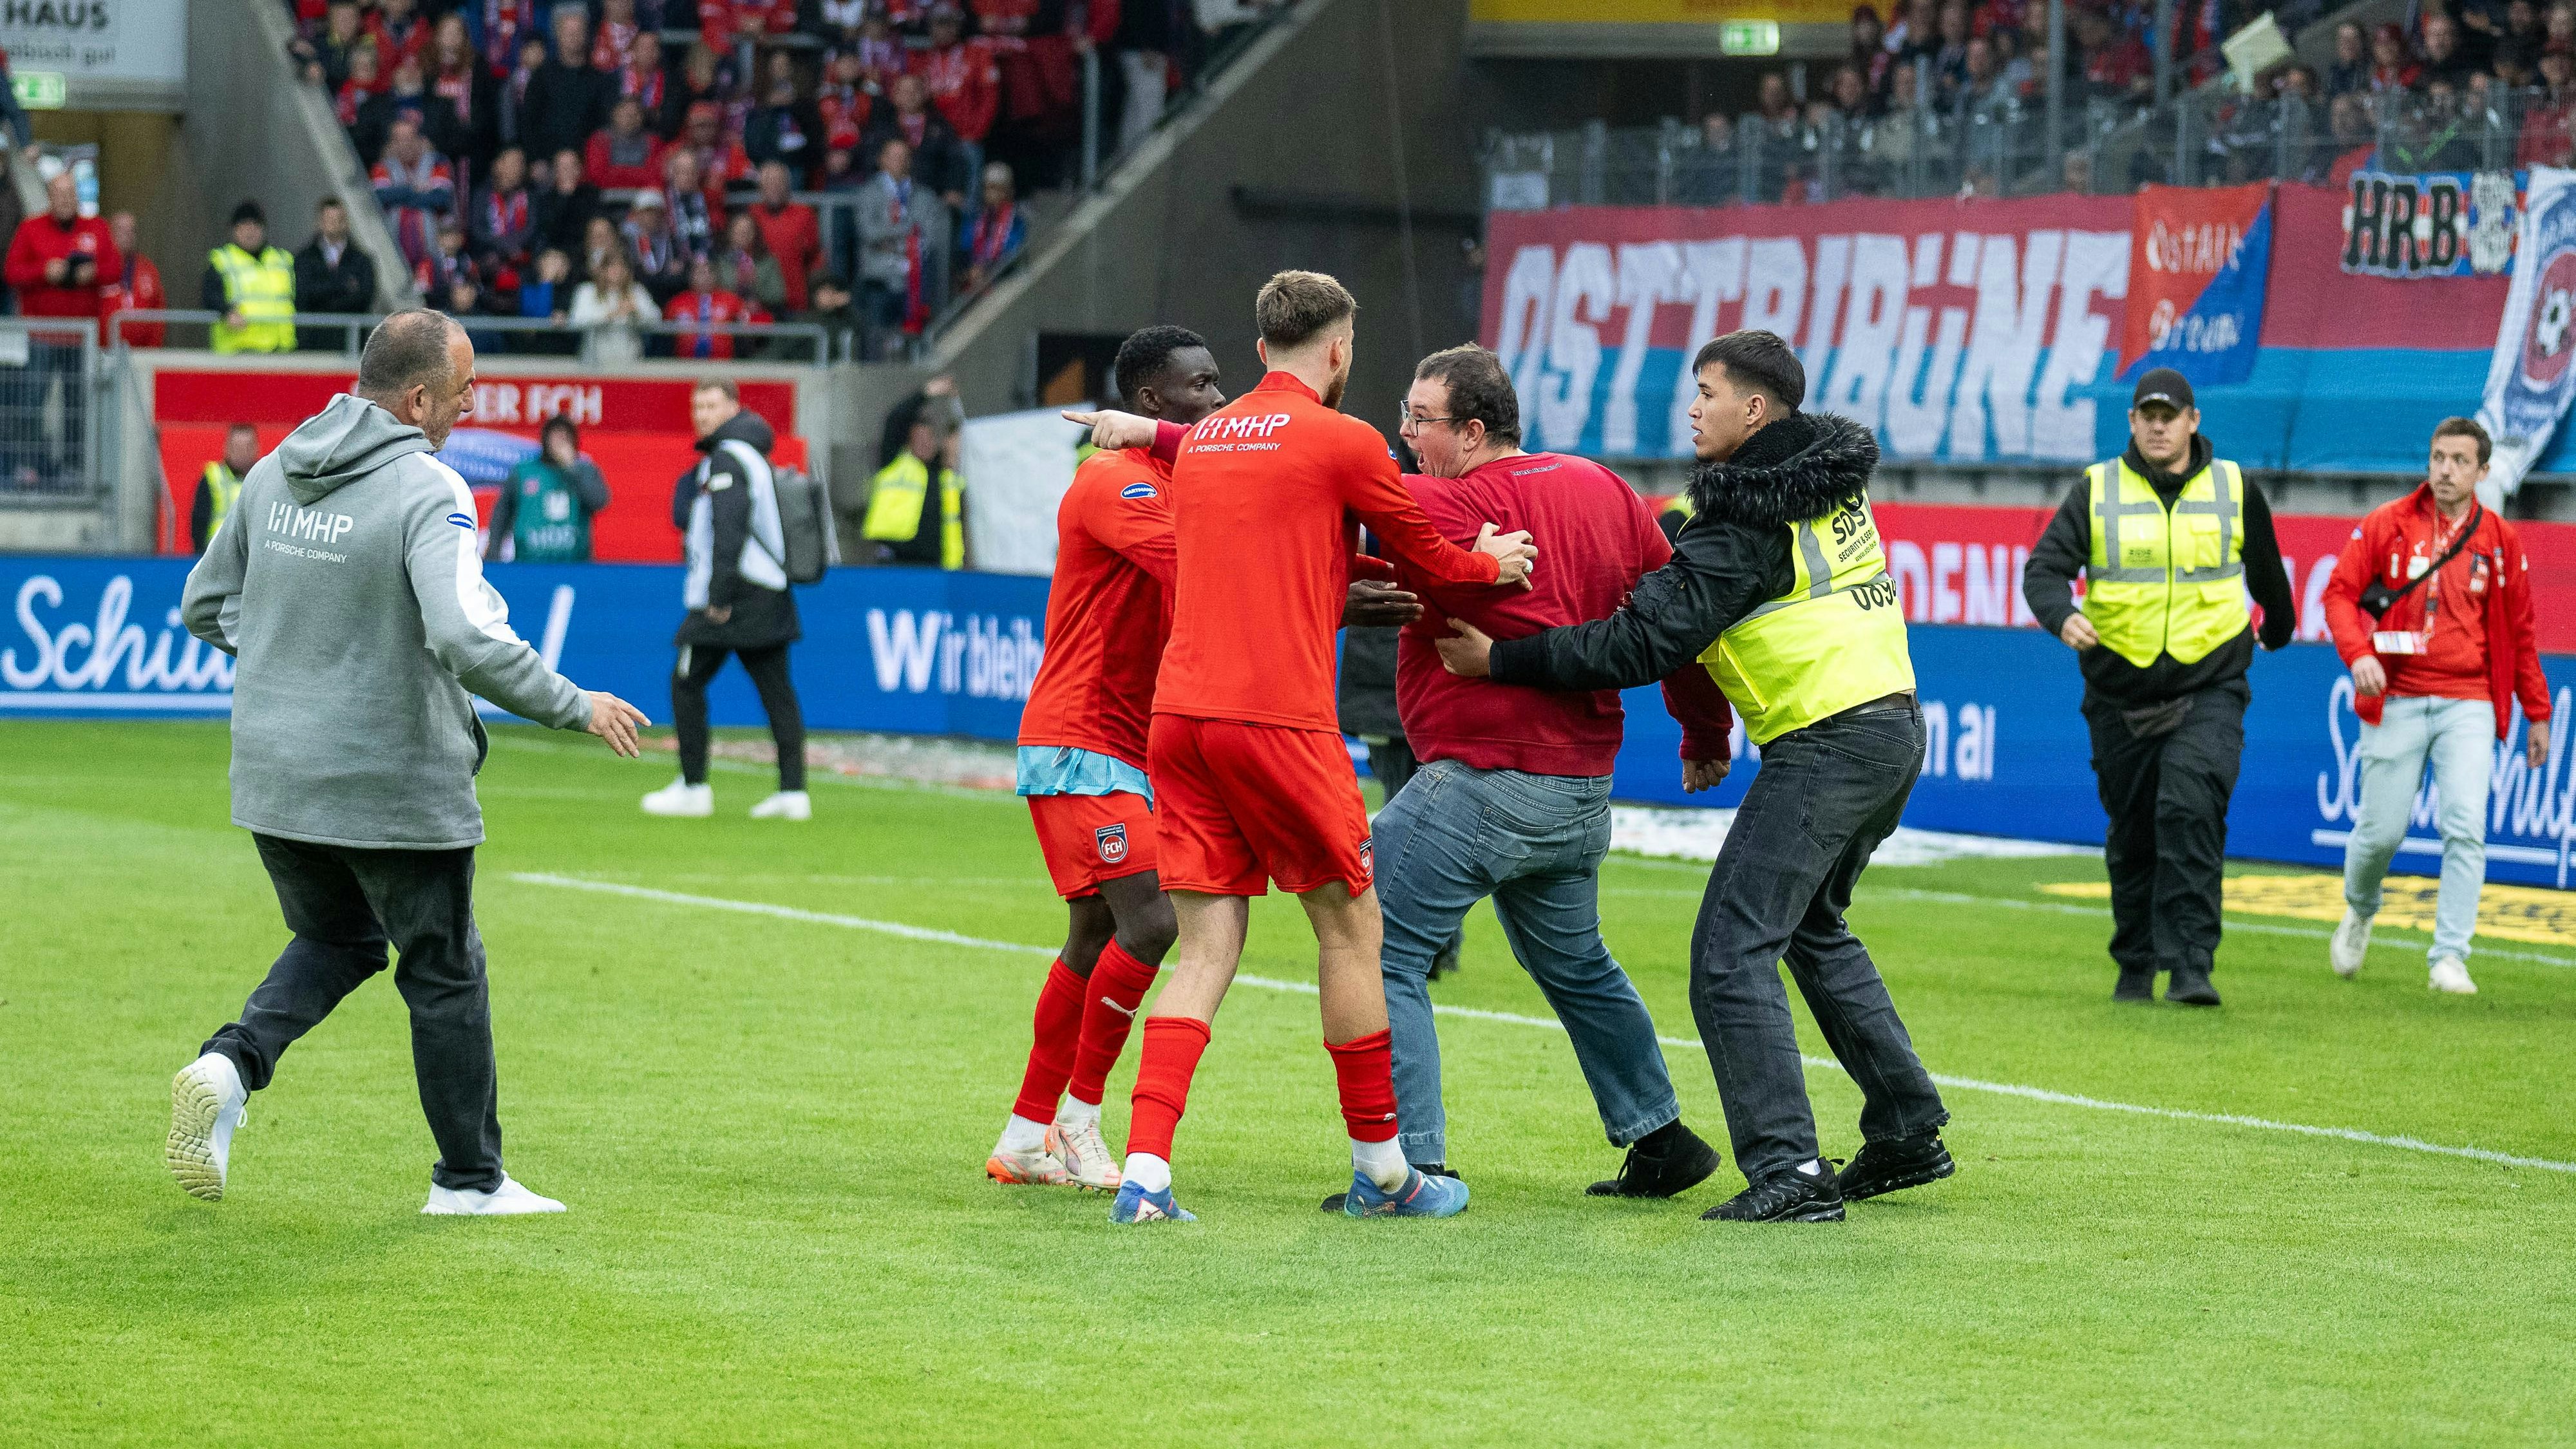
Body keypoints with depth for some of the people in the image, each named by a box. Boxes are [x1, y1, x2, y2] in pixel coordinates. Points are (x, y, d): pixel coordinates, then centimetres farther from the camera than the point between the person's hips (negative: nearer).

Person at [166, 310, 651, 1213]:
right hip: (394, 784, -6)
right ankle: (470, 1179, 20)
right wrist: (575, 707, -17)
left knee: (337, 940, 25)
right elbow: (467, 640, -30)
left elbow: (203, 607, 14)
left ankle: (233, 1063, -1)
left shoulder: (273, 475, 4)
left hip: (273, 774, 6)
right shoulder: (429, 492, -18)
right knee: (444, 970, 11)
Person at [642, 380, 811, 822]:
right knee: (776, 690, 4)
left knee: (686, 683, 1)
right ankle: (793, 790, 0)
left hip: (733, 598, -9)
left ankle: (693, 788, 3)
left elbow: (730, 529, -21)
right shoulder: (753, 455, 20)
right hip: (770, 598, 9)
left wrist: (719, 595, -23)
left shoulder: (728, 457, -11)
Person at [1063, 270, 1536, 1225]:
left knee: (1207, 950, 5)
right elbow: (1424, 553, 8)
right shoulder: (1341, 441, -4)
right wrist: (1489, 564, 28)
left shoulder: (1201, 440, 16)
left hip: (1179, 709, 6)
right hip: (1277, 716, -6)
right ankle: (1381, 1172, 17)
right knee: (1349, 926, 9)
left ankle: (1145, 1175, -8)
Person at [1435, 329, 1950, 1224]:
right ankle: (1908, 1135, 28)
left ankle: (1787, 1171, -18)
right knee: (1813, 926, 26)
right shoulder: (1829, 483, 13)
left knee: (1732, 950, -10)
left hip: (1824, 742, -10)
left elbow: (1646, 643, -19)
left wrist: (1503, 661, -16)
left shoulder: (1743, 522, -14)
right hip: (1894, 723, 10)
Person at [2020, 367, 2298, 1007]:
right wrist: (2062, 616, -27)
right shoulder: (2096, 491, 2)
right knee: (2131, 835, 9)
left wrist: (2279, 632, 35)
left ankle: (2189, 965, -23)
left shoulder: (2234, 489, 5)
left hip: (2208, 690, -2)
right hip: (2120, 693, 2)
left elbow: (2266, 571, 22)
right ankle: (2136, 967, 25)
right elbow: (2044, 568, -6)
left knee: (2190, 810, -21)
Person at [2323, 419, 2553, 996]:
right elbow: (2340, 592, 1)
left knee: (2466, 827, -14)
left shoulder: (2500, 540, 6)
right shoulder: (2386, 525, 3)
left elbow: (2519, 631, 12)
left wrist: (2537, 714, 12)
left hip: (2467, 704, 0)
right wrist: (2358, 655, -17)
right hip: (2395, 701, 0)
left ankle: (2450, 959, -10)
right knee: (2381, 830, 3)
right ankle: (2360, 910, 35)